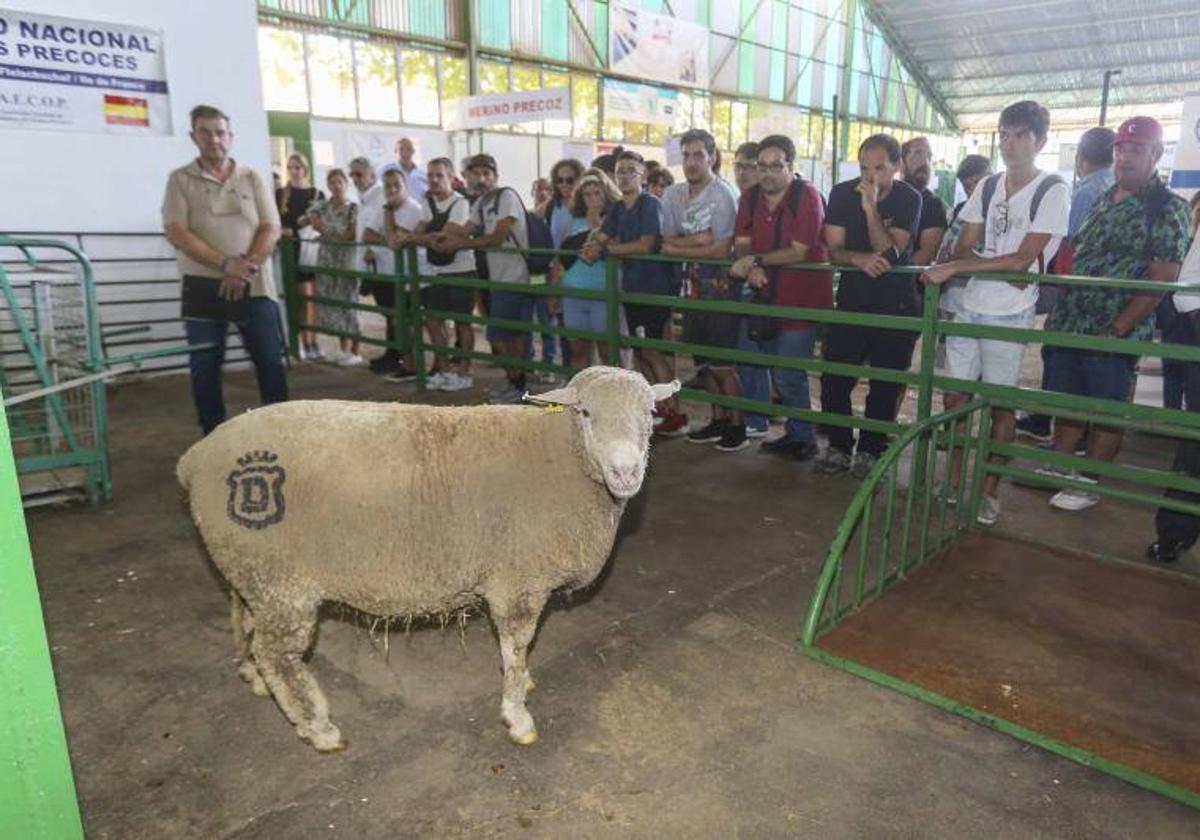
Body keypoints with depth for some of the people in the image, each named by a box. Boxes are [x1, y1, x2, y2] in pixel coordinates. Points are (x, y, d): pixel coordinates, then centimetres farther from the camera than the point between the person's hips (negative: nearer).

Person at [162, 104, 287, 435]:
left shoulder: (252, 178, 9)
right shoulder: (180, 180, 4)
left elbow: (271, 229, 1)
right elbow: (177, 233, -6)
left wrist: (247, 267, -14)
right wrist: (226, 264, -17)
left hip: (253, 285, 1)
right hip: (203, 285, 0)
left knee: (270, 360, 0)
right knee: (205, 367, 3)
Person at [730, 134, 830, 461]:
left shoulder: (807, 196, -14)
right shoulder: (750, 197, 5)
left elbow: (798, 253, -20)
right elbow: (741, 244, 1)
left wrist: (755, 260, -20)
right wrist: (751, 269, -20)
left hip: (799, 297, -7)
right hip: (763, 294, 7)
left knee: (787, 375, -4)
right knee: (748, 363, 14)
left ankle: (802, 438, 14)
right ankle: (754, 425, 33)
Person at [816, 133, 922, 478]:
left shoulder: (909, 199, -7)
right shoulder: (842, 194, -1)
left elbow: (890, 253, -18)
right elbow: (834, 249, -4)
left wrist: (871, 208, -27)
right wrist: (859, 259, -25)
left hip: (896, 304, -2)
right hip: (852, 298, 2)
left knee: (886, 384, 3)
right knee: (833, 378, -3)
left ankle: (870, 450, 17)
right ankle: (839, 447, 12)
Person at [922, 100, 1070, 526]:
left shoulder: (1053, 191, -5)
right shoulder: (987, 188, 11)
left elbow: (1022, 259, -14)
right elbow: (962, 249, 7)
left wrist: (953, 269, -18)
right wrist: (1001, 272, -11)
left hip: (1010, 315, -5)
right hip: (968, 307, 5)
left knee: (1001, 403, 2)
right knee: (955, 397, 6)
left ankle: (989, 492, 14)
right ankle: (953, 482, 18)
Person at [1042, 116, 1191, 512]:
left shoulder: (1169, 208, -8)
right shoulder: (1102, 200, 13)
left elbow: (1161, 281, -14)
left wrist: (1119, 327, -19)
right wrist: (1058, 311, 11)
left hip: (1114, 335, -6)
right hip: (1071, 325, 6)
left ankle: (1089, 483, 17)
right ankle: (1059, 468, 28)